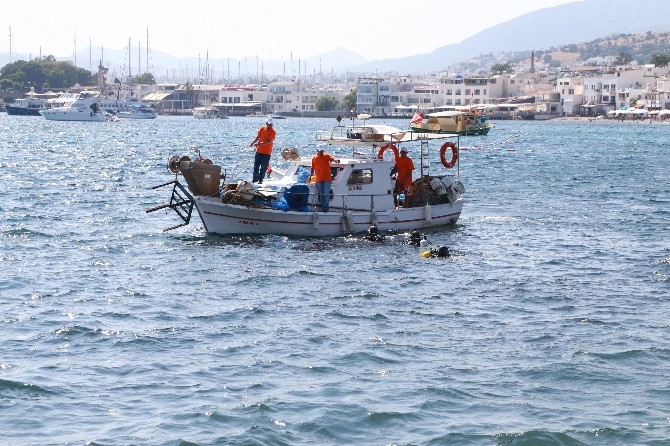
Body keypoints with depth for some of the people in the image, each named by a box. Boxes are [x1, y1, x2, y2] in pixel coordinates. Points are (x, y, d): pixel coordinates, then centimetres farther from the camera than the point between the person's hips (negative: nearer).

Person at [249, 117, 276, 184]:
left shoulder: (273, 132, -8)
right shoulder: (262, 129, 6)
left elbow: (269, 141, -19)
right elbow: (257, 137, 6)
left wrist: (259, 144, -30)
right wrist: (252, 143, -13)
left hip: (267, 152, -4)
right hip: (259, 151, 4)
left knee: (263, 167, -2)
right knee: (256, 166, 7)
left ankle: (260, 180, 5)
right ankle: (255, 179, 17)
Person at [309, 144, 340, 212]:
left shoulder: (326, 156, -2)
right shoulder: (314, 158, 5)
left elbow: (332, 158, -23)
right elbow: (313, 168, 13)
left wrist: (335, 160, -45)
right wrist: (310, 176, 9)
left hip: (327, 178, -3)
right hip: (319, 179, 3)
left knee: (326, 194, -8)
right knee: (321, 194, 9)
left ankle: (326, 207, -5)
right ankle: (323, 206, 18)